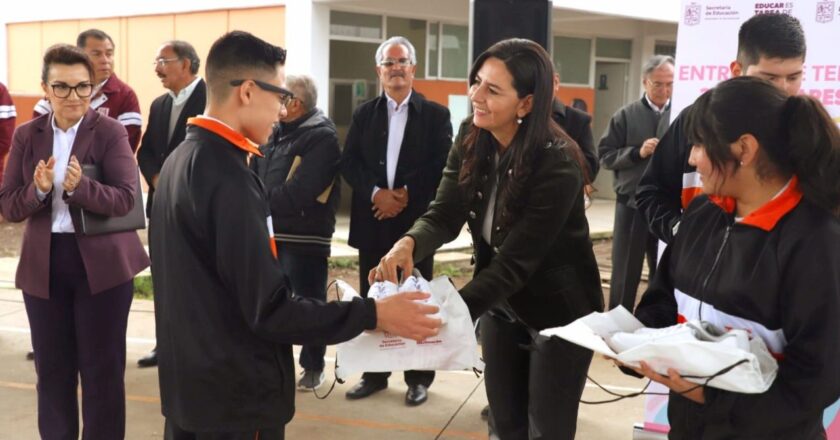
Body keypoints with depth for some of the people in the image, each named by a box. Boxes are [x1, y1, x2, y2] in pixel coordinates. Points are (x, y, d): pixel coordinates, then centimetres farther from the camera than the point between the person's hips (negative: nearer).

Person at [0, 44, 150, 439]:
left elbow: (125, 198, -14)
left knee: (102, 369, 6)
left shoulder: (110, 132, -5)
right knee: (51, 368, 13)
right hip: (43, 264, 3)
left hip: (102, 262, -3)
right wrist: (38, 190, -20)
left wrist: (79, 187, -30)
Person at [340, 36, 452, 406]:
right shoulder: (364, 114, 9)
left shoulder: (435, 114, 1)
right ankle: (374, 373, 22)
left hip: (415, 221, -2)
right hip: (373, 221, 3)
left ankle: (418, 377, 17)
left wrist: (407, 195, -16)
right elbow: (348, 163, 1)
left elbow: (442, 166, -7)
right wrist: (376, 193, -15)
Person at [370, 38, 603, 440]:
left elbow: (515, 261, -31)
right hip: (500, 308, 6)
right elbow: (443, 216, -16)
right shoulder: (470, 147, -7)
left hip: (558, 312, -5)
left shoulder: (557, 164, -27)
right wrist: (408, 243, -39)